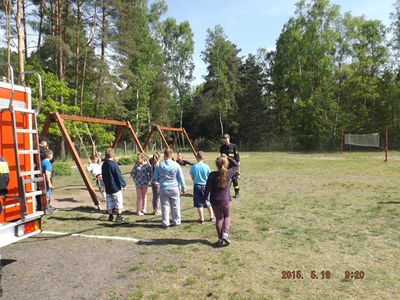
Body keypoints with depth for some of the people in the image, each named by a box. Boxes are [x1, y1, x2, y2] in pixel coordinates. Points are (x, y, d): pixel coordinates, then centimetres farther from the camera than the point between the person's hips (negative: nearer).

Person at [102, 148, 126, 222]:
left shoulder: (104, 165, 5)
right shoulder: (113, 164, -18)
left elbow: (103, 176, 14)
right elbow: (118, 176, -16)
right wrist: (123, 184, -5)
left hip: (107, 188, 7)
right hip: (116, 187, -7)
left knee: (109, 203, 13)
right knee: (119, 202, 3)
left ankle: (110, 216, 20)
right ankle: (119, 217, 5)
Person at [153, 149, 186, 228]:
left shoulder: (159, 165, -3)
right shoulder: (176, 165, -6)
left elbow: (155, 178, 5)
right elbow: (181, 178, -1)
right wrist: (183, 187, 10)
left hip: (163, 189, 0)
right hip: (174, 188, 0)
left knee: (165, 206, 7)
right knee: (175, 206, 11)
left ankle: (165, 223, 11)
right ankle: (176, 222, 20)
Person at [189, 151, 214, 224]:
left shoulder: (193, 167, -9)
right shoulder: (206, 166, -9)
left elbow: (192, 178, -2)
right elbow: (209, 177, -2)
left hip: (197, 186, -1)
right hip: (205, 185, 1)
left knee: (199, 203, 7)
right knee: (208, 202, 16)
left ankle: (201, 219, 11)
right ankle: (211, 216, 26)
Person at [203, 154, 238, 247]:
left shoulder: (212, 175, -14)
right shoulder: (228, 173, -10)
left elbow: (208, 189, -11)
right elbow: (236, 165, 8)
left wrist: (204, 199, -1)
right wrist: (227, 158, 2)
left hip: (214, 201, 0)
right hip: (225, 201, 0)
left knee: (219, 218, 15)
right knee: (227, 216, 21)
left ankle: (220, 238, 19)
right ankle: (225, 234, 3)